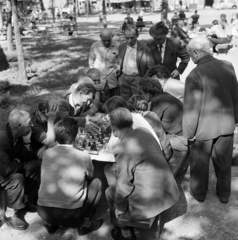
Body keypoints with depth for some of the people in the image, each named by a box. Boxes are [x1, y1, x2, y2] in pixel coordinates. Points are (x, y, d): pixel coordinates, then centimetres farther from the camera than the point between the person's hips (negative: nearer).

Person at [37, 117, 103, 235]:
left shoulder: (47, 153, 3)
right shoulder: (83, 156, -6)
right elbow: (90, 176, 15)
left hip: (43, 212, 4)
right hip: (70, 214, -4)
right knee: (96, 183, 16)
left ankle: (50, 223, 22)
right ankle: (85, 223, 9)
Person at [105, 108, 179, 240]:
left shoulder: (123, 150, -22)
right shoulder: (144, 131, 0)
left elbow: (123, 187, -15)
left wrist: (118, 208, 3)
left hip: (151, 202, -7)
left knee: (110, 192, 17)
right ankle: (127, 229, 37)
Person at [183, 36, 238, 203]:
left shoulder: (194, 75, -22)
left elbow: (191, 108, -18)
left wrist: (189, 132, -5)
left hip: (204, 127, -4)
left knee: (200, 163, 18)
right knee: (224, 162, 20)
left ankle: (199, 193, 37)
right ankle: (224, 194, 38)